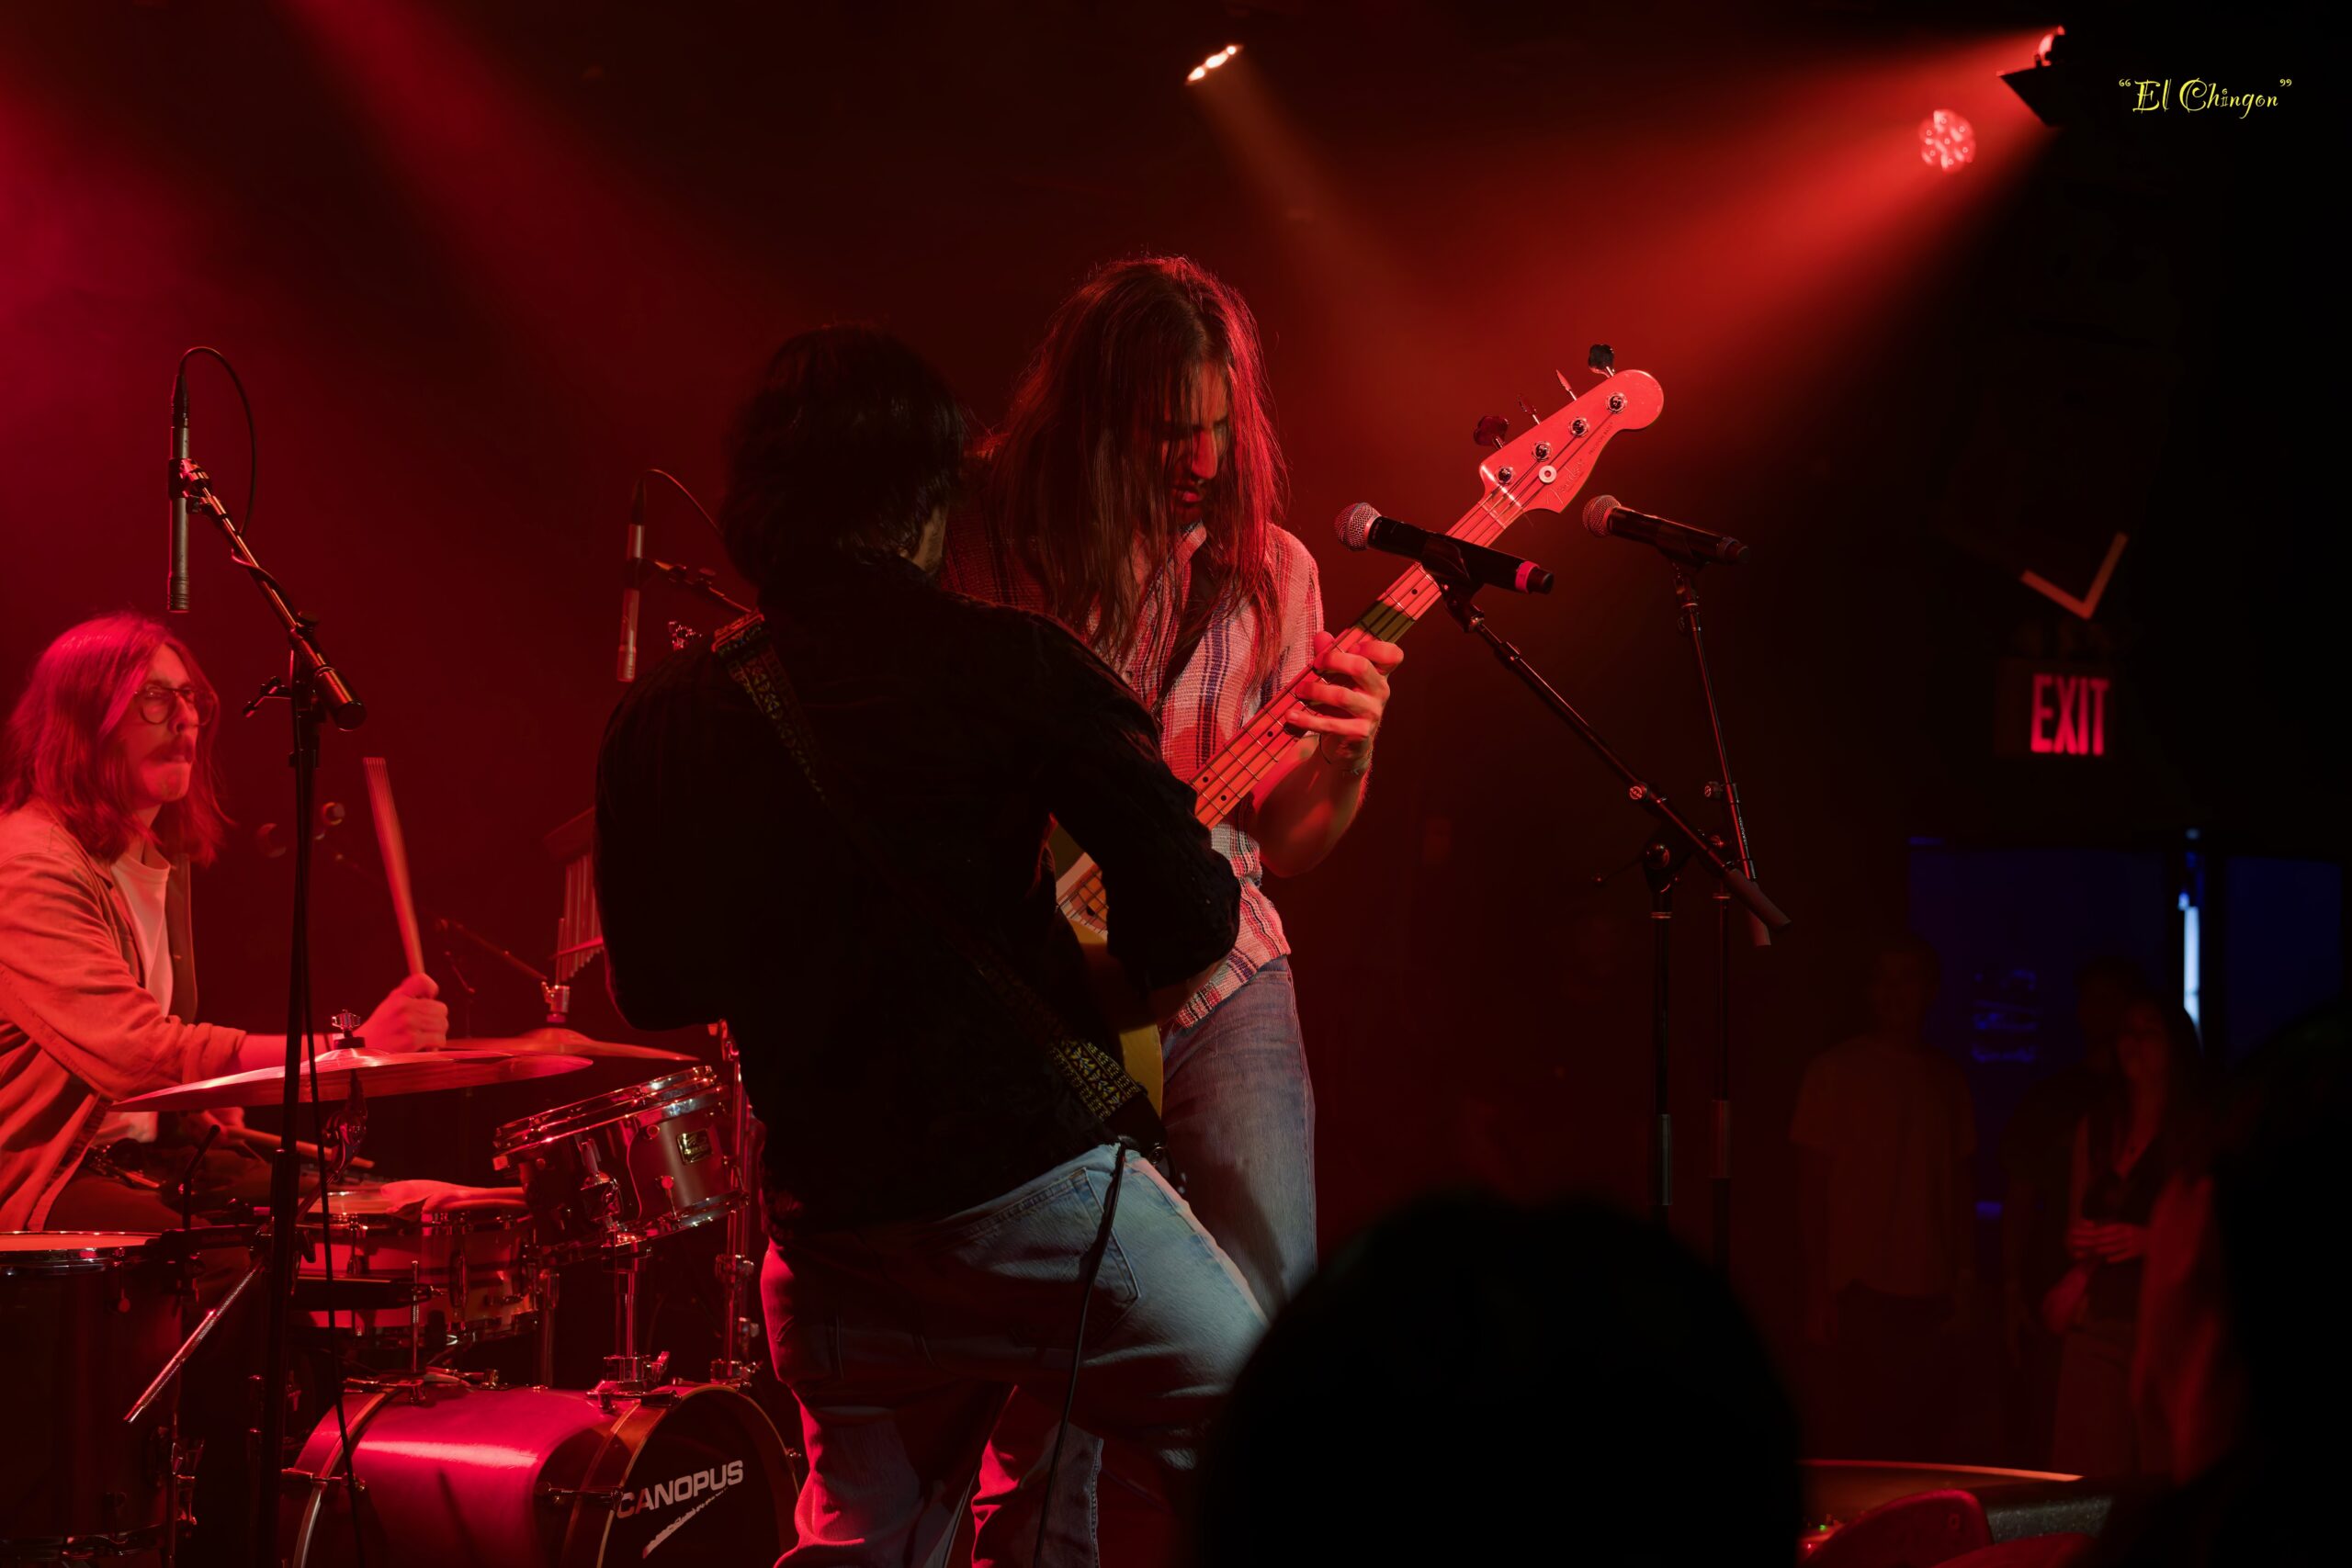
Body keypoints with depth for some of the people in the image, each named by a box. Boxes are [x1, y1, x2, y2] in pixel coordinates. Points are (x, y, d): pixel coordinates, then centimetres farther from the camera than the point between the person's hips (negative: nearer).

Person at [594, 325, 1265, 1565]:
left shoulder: (661, 723, 4)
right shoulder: (1006, 665, -7)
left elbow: (651, 987, 13)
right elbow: (1189, 908, -13)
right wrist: (1111, 990, 8)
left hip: (830, 1220, 5)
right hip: (1027, 1172, -5)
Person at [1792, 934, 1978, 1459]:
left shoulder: (1946, 1077, 13)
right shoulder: (1837, 1071, 2)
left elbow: (1959, 1186, 16)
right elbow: (1814, 1187, 0)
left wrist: (1963, 1279, 8)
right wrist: (1818, 1293, -5)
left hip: (1930, 1292, 4)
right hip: (1862, 1290, -4)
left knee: (1924, 1434, 0)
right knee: (1863, 1437, -8)